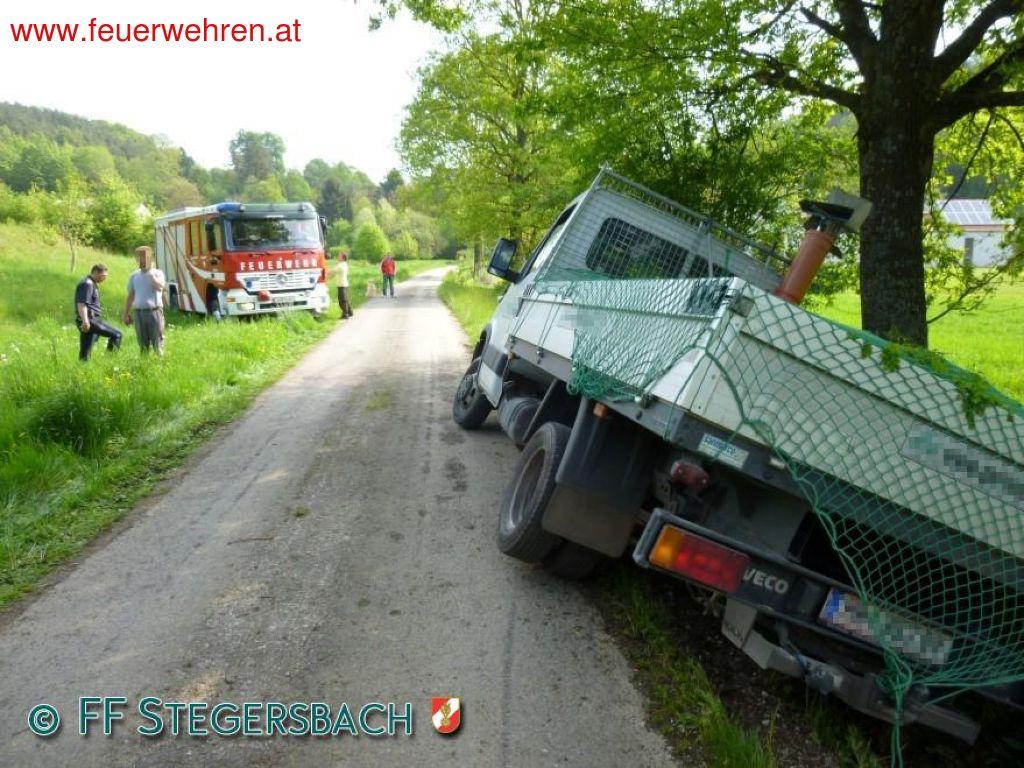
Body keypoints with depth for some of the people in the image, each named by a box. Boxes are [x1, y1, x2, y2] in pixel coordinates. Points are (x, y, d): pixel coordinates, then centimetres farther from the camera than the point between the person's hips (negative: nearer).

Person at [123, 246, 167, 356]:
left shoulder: (157, 273, 2)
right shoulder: (134, 275, 13)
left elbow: (160, 287, -19)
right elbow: (130, 296, 17)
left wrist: (150, 274, -14)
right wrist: (126, 313, 14)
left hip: (154, 311, -4)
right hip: (138, 312, 4)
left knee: (157, 343, -4)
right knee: (143, 344, 8)